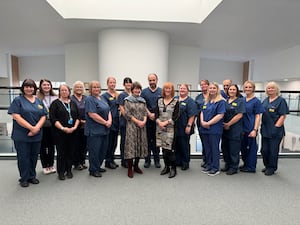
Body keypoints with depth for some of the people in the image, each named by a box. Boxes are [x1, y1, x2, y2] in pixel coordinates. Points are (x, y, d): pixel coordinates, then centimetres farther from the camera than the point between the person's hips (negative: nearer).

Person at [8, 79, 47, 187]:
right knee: (23, 157, 7)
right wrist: (31, 128, -18)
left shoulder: (39, 101, 9)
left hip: (36, 135, 4)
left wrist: (37, 128, -13)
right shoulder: (18, 100, -3)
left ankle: (32, 176, 29)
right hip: (21, 136, -4)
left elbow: (43, 116, 4)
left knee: (34, 156, 13)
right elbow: (16, 117, -13)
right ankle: (24, 178, 23)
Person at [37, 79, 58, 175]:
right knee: (43, 146, 8)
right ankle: (45, 166, 21)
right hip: (42, 125, -3)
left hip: (53, 124, 3)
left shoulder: (55, 97, 6)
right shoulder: (37, 98, -4)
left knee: (51, 145, 12)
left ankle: (51, 165, 26)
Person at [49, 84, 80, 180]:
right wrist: (63, 128, -17)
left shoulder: (73, 103, 13)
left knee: (71, 151, 8)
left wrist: (75, 127, -6)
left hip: (72, 132, 4)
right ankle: (61, 172, 16)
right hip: (60, 133, -3)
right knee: (61, 152, 2)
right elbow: (52, 118, -8)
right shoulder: (55, 103, 1)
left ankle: (69, 170, 22)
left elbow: (78, 117, 10)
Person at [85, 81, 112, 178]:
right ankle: (93, 170, 16)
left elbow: (108, 111, 12)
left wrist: (110, 120, -7)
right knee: (94, 150, 1)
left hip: (104, 129, 8)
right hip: (94, 130, -8)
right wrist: (105, 122, -15)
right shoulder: (90, 99, -10)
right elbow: (92, 114, -20)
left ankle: (98, 166, 31)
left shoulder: (102, 99, 14)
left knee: (103, 149, 15)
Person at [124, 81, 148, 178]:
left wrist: (144, 121, -10)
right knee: (131, 145, -5)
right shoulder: (128, 100, 1)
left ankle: (136, 166, 22)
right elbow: (127, 114, -7)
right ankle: (130, 169, 4)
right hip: (131, 126, -4)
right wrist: (138, 121, -13)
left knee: (140, 145, 7)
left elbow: (145, 113, 10)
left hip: (142, 126, 5)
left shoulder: (143, 101, 14)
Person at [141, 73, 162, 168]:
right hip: (147, 119, 0)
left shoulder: (161, 91, 6)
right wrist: (149, 114, -11)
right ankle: (147, 160, 16)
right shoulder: (144, 92, 6)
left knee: (156, 140, 6)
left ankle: (157, 160, 18)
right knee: (147, 140, 5)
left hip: (158, 120, 0)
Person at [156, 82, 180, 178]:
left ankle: (173, 168, 9)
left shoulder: (176, 101, -1)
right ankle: (166, 167, 24)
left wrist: (166, 122, -14)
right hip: (160, 128, 4)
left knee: (170, 148, -6)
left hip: (171, 128, -4)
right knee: (163, 148, 9)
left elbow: (176, 116, -7)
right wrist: (159, 122, -10)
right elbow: (156, 113, 8)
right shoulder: (159, 100, 11)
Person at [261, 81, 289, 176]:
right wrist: (262, 127, 9)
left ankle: (272, 168, 20)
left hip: (275, 131, -6)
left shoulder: (281, 100, -6)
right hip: (265, 130, 6)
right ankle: (267, 166, 30)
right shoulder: (265, 100, 12)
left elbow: (283, 116, -11)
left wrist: (276, 127, -17)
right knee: (264, 150, 12)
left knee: (273, 150, 4)